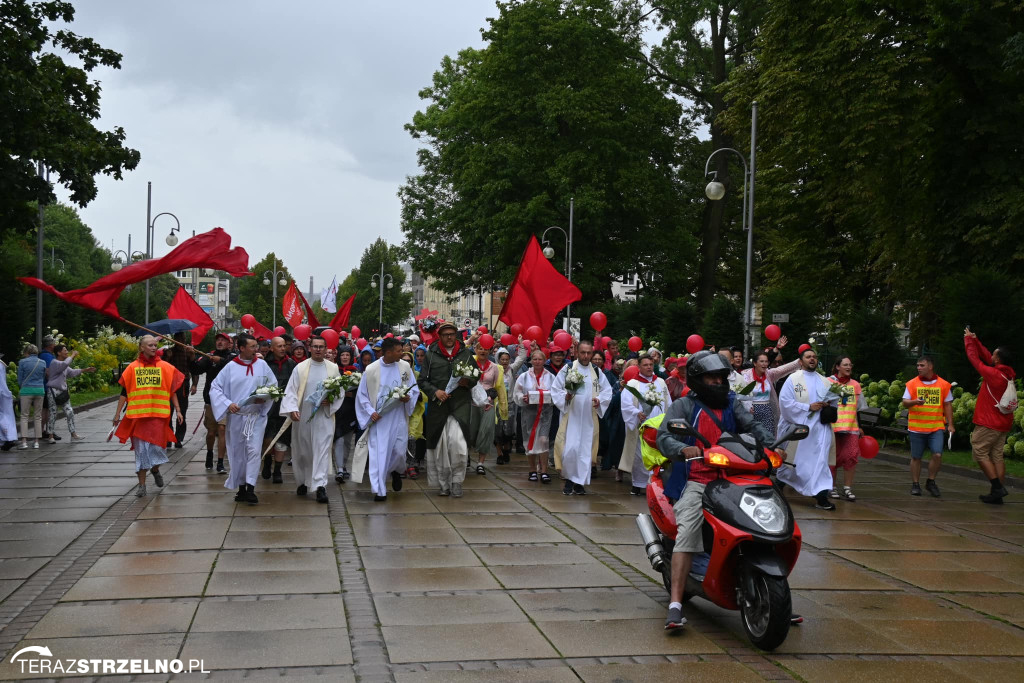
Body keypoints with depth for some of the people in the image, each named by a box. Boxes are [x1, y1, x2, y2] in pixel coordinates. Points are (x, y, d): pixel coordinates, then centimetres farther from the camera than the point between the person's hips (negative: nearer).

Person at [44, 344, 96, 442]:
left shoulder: (64, 364, 15)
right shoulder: (54, 363, -13)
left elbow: (72, 372, 26)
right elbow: (65, 364, -32)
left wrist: (84, 370, 24)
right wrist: (72, 355, -19)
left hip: (63, 392, 8)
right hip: (53, 391, -8)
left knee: (69, 412, 4)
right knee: (53, 413, -3)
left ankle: (73, 435, 7)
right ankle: (51, 436, 6)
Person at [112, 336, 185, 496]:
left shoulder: (165, 367, 5)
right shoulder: (133, 367, 4)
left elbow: (172, 390, 9)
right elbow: (124, 392, 8)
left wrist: (177, 410, 5)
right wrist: (117, 413, 6)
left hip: (158, 414, 0)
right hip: (138, 415, 0)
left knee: (157, 445, -1)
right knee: (141, 448, 2)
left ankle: (155, 470, 31)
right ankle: (141, 484, 10)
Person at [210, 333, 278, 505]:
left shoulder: (262, 365, 1)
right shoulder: (231, 367, -3)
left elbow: (273, 385, 8)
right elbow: (215, 387, 1)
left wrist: (265, 398, -10)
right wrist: (227, 403, -12)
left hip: (256, 416, 0)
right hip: (236, 416, 0)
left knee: (254, 450, -10)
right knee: (238, 452, 8)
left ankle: (250, 489, -10)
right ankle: (241, 489, 21)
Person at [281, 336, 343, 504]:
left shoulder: (333, 368, 5)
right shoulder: (300, 368, 2)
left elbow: (341, 391, 9)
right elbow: (291, 391, -3)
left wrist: (330, 401, -10)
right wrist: (292, 409, -17)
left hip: (324, 416, 0)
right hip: (302, 416, 1)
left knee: (322, 450, -8)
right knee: (302, 451, 10)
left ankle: (320, 486, -11)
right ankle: (303, 482, 28)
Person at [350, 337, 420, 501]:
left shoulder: (405, 366, 0)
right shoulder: (371, 370, -6)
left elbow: (414, 388, 9)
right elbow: (362, 395, 1)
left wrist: (408, 397, -13)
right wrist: (371, 412, -11)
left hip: (399, 418, 2)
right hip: (379, 418, -2)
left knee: (399, 451, 2)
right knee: (378, 453, -2)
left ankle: (396, 472, 37)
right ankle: (380, 490, 6)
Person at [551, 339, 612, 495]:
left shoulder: (597, 371, 9)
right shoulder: (567, 369, 0)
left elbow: (607, 390, 13)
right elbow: (555, 389, 1)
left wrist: (600, 400, -6)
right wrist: (565, 396, -17)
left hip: (589, 418, 3)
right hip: (571, 416, -3)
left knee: (586, 449, 3)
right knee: (570, 448, -11)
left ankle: (580, 483, 11)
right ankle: (569, 479, 8)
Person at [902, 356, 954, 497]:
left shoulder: (943, 384, 5)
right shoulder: (912, 384, 3)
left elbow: (947, 405, 10)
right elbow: (905, 403, -1)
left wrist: (950, 424, 5)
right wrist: (915, 402, -23)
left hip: (936, 427, 0)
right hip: (916, 426, 0)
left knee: (937, 454, -10)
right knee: (916, 457, 5)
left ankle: (931, 482, 10)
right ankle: (915, 484, 18)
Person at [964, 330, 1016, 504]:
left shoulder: (992, 374, -17)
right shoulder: (1009, 374, 6)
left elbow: (974, 358, -6)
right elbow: (986, 357, 18)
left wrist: (968, 340, 9)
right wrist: (975, 340, 24)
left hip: (989, 423, -8)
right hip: (1004, 424, 8)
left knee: (980, 452, 0)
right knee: (997, 456, 8)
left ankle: (998, 487, -9)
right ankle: (997, 494, 6)